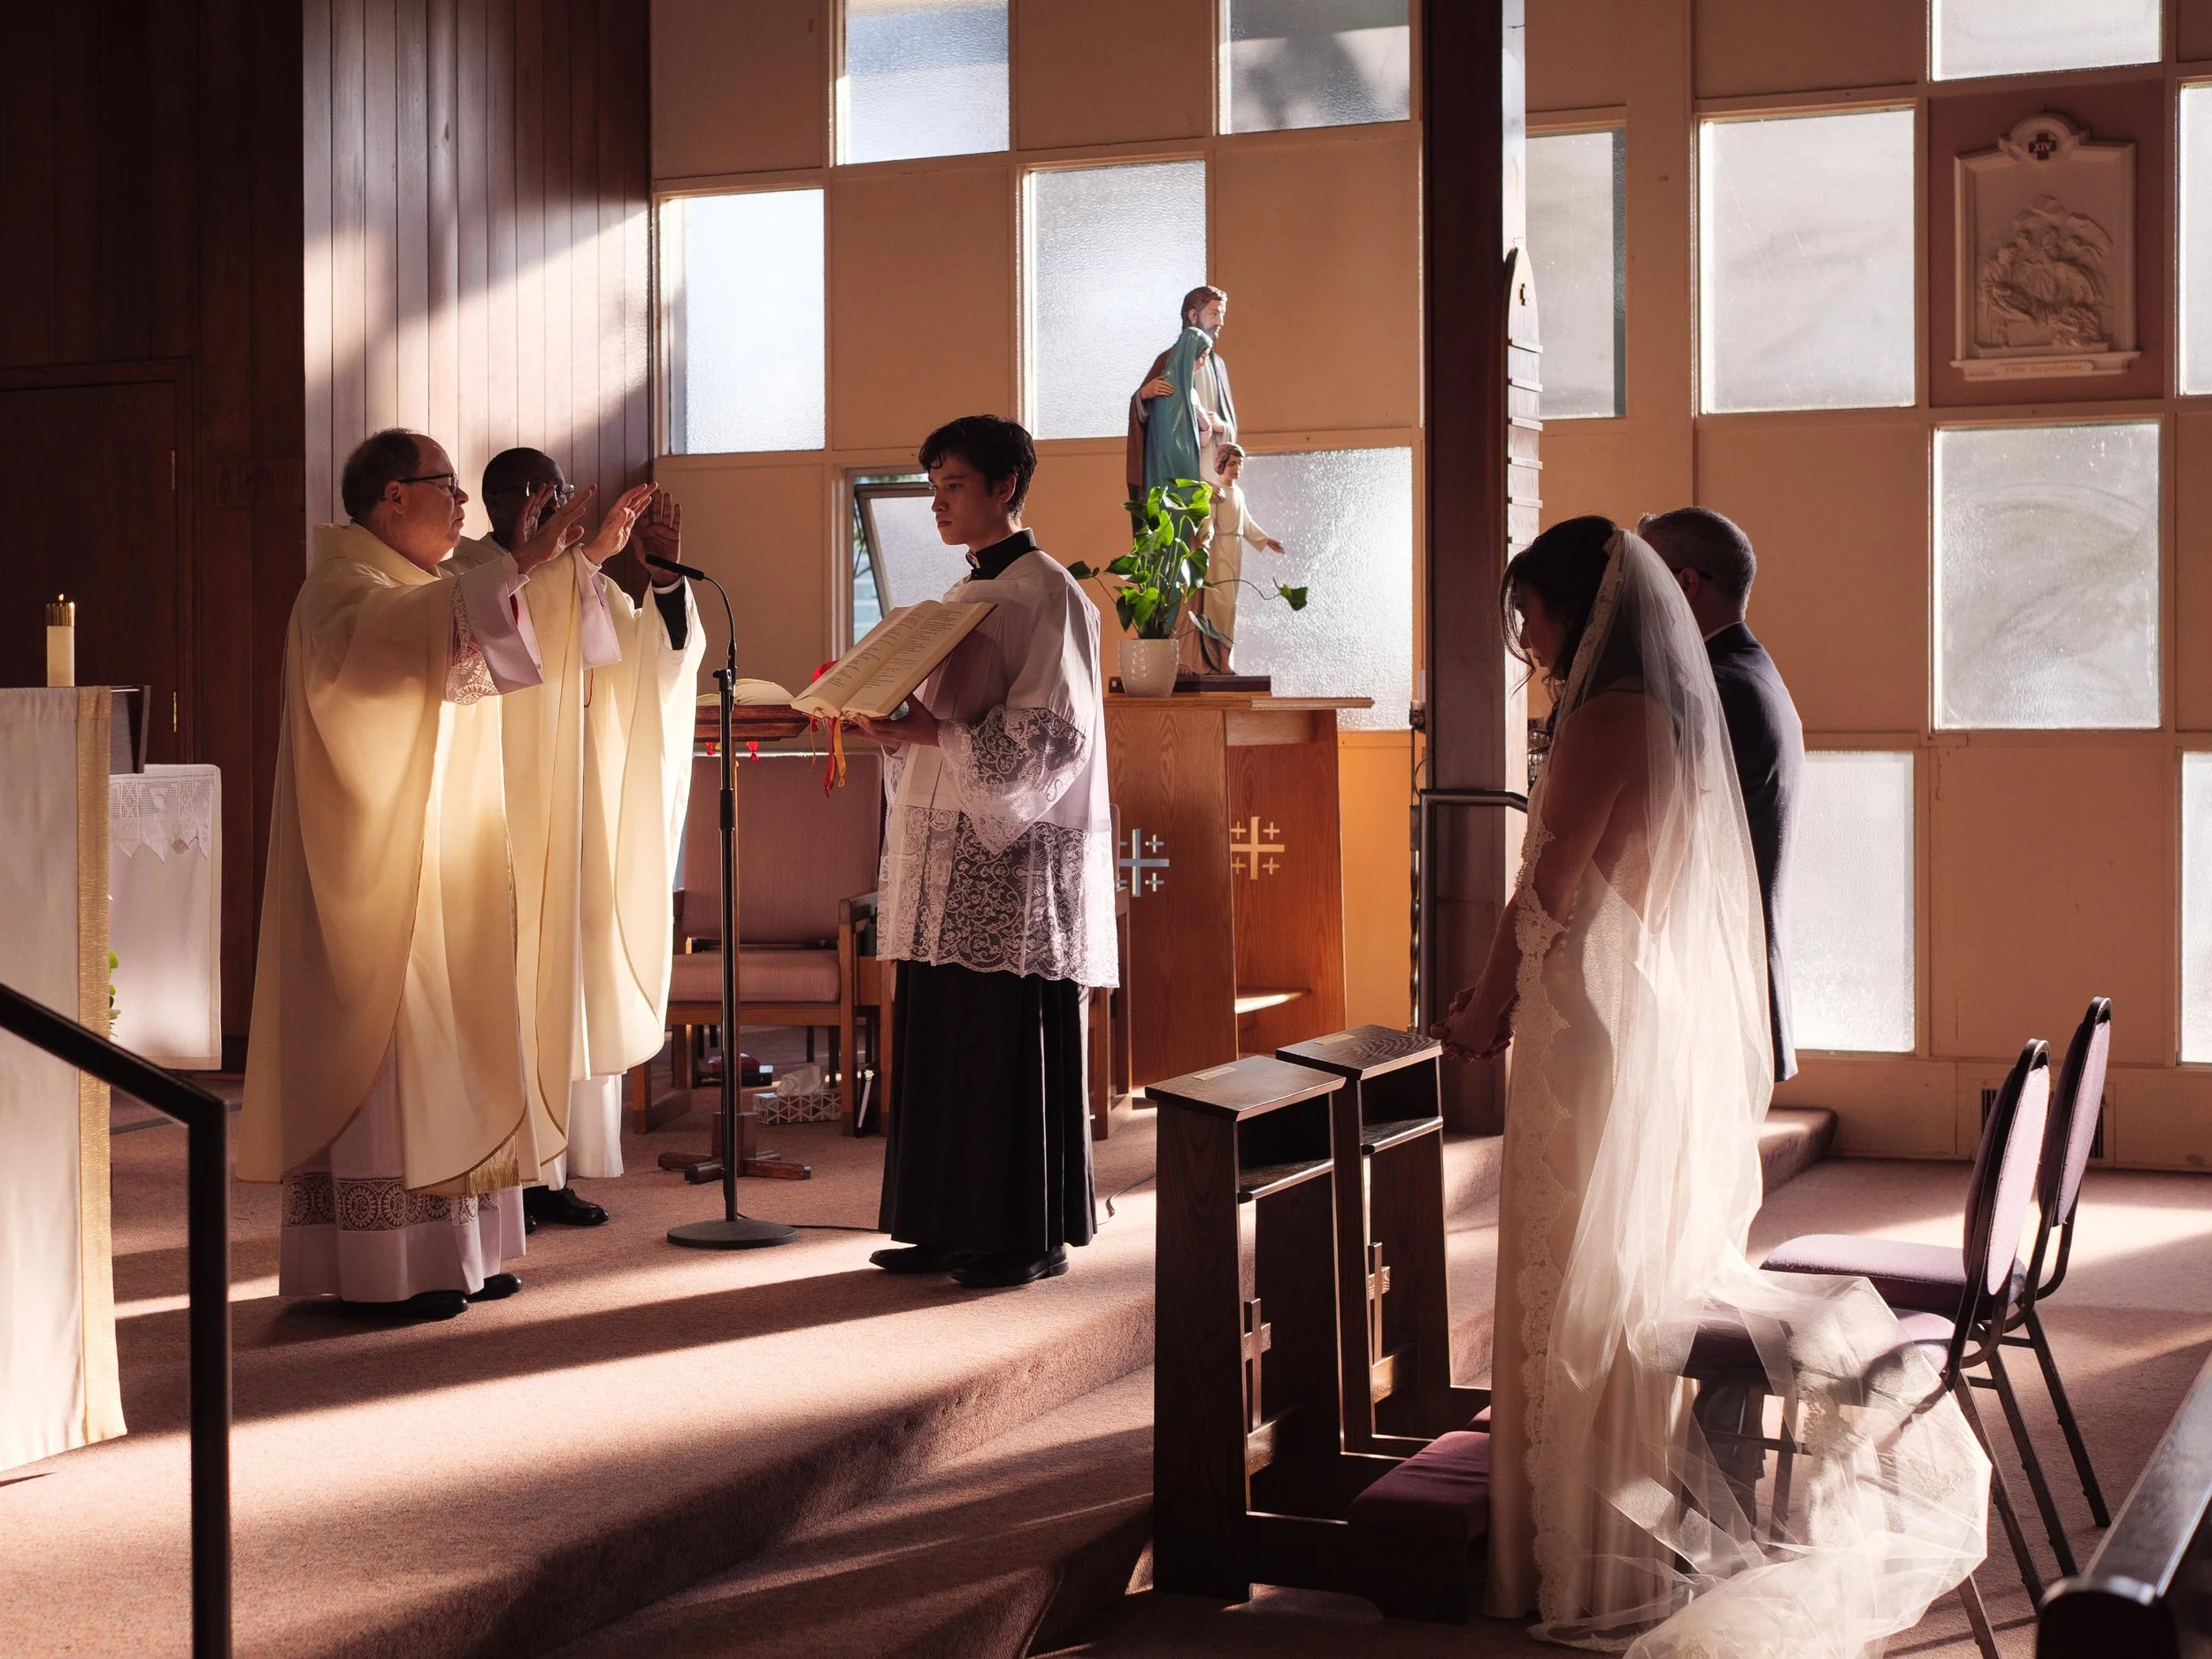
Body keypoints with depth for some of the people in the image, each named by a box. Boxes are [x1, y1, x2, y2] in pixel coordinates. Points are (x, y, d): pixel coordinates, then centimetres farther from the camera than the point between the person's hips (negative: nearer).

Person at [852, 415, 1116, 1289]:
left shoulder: (1045, 593, -9)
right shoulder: (963, 596, 18)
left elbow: (1049, 732, -17)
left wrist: (921, 732, -21)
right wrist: (885, 721, 2)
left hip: (1014, 857, -9)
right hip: (945, 856, 9)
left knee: (1011, 1049, -3)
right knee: (940, 1044, 9)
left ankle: (1030, 1234, 5)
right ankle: (950, 1226, 16)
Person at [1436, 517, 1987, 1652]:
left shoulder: (1603, 721, -16)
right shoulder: (1681, 715, 11)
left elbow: (1546, 893, -14)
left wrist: (1484, 1013, 0)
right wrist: (1505, 992, 15)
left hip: (1598, 1035, -9)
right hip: (1674, 1031, 9)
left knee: (1581, 1282, 0)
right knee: (1651, 1277, 16)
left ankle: (1586, 1556, 7)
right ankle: (1665, 1524, 26)